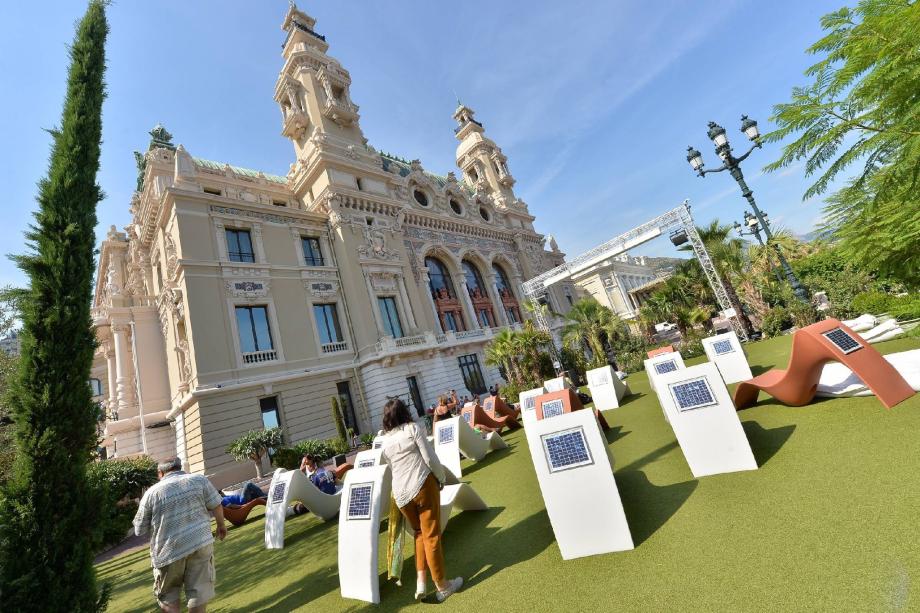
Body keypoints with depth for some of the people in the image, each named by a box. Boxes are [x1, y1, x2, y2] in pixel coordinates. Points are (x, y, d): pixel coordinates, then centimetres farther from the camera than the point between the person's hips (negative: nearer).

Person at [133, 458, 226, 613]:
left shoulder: (151, 493, 1)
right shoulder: (200, 480, 1)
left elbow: (140, 529, 6)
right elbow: (216, 506, 1)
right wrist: (221, 525, 17)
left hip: (168, 550, 0)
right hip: (200, 543, 0)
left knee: (167, 594, 22)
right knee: (199, 592, 11)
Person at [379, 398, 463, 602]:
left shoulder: (385, 441, 8)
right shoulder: (413, 428, -6)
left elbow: (392, 467, 16)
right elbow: (430, 458, -8)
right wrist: (442, 478, 6)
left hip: (400, 493, 5)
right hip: (423, 485, -4)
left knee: (419, 533, 25)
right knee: (431, 535, 7)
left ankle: (421, 579, 18)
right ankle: (442, 585, 20)